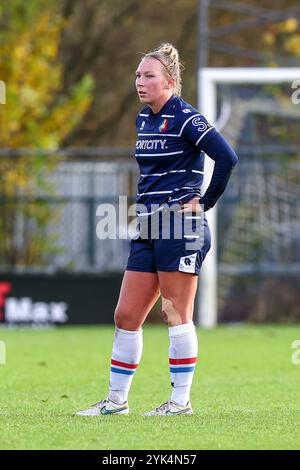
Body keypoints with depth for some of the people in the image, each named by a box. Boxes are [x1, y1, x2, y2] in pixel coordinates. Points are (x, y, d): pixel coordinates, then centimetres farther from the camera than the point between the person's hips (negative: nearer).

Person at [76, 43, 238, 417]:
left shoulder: (184, 118, -11)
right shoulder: (143, 120, 14)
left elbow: (227, 157, -20)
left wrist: (205, 201, -13)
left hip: (180, 227, -8)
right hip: (149, 228, 8)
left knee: (176, 314, -4)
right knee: (126, 316, 7)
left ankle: (181, 400, 3)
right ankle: (116, 400, 14)